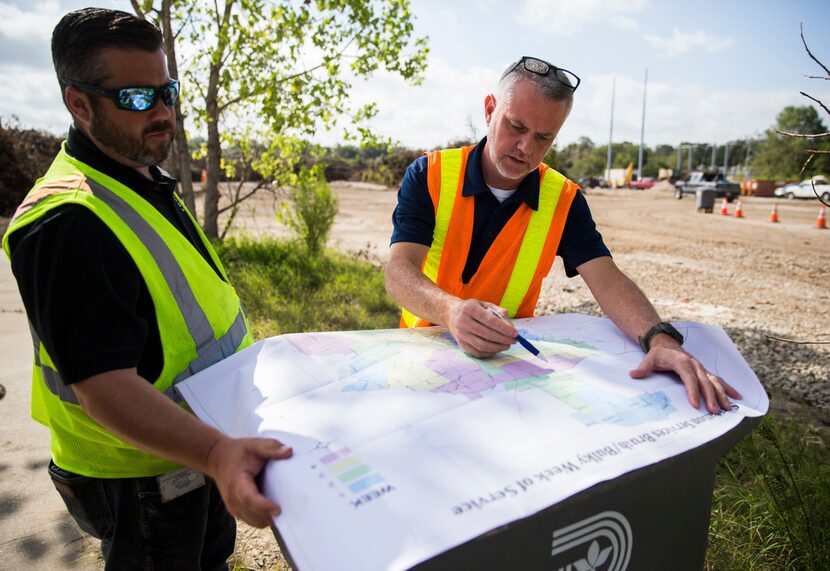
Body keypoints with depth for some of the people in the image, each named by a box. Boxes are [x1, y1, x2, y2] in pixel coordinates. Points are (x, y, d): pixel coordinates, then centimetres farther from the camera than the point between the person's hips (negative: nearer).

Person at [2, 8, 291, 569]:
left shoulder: (148, 183, 4)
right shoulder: (68, 220, -28)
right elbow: (106, 388, -33)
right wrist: (217, 453, -46)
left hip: (202, 449, 8)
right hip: (141, 474, -8)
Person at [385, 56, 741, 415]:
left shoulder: (564, 201, -1)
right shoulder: (429, 175, -8)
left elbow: (608, 281, -11)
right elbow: (398, 272, -21)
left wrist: (660, 339, -32)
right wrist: (452, 311, -43)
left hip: (511, 354, 2)